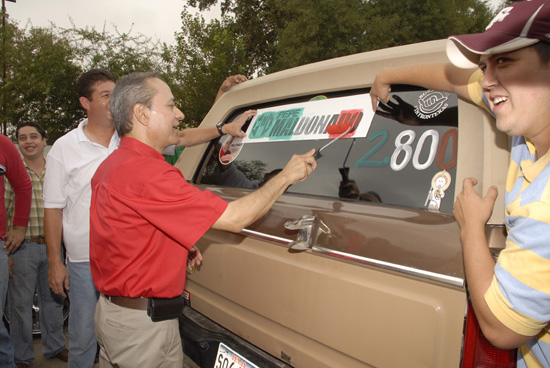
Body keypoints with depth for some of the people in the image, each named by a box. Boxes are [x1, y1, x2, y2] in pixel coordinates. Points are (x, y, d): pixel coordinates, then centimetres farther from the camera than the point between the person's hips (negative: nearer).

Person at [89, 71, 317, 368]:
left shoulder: (110, 166, 7)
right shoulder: (146, 173, -27)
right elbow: (235, 217, -28)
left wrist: (180, 247, 7)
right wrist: (286, 175, -15)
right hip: (144, 324, -10)